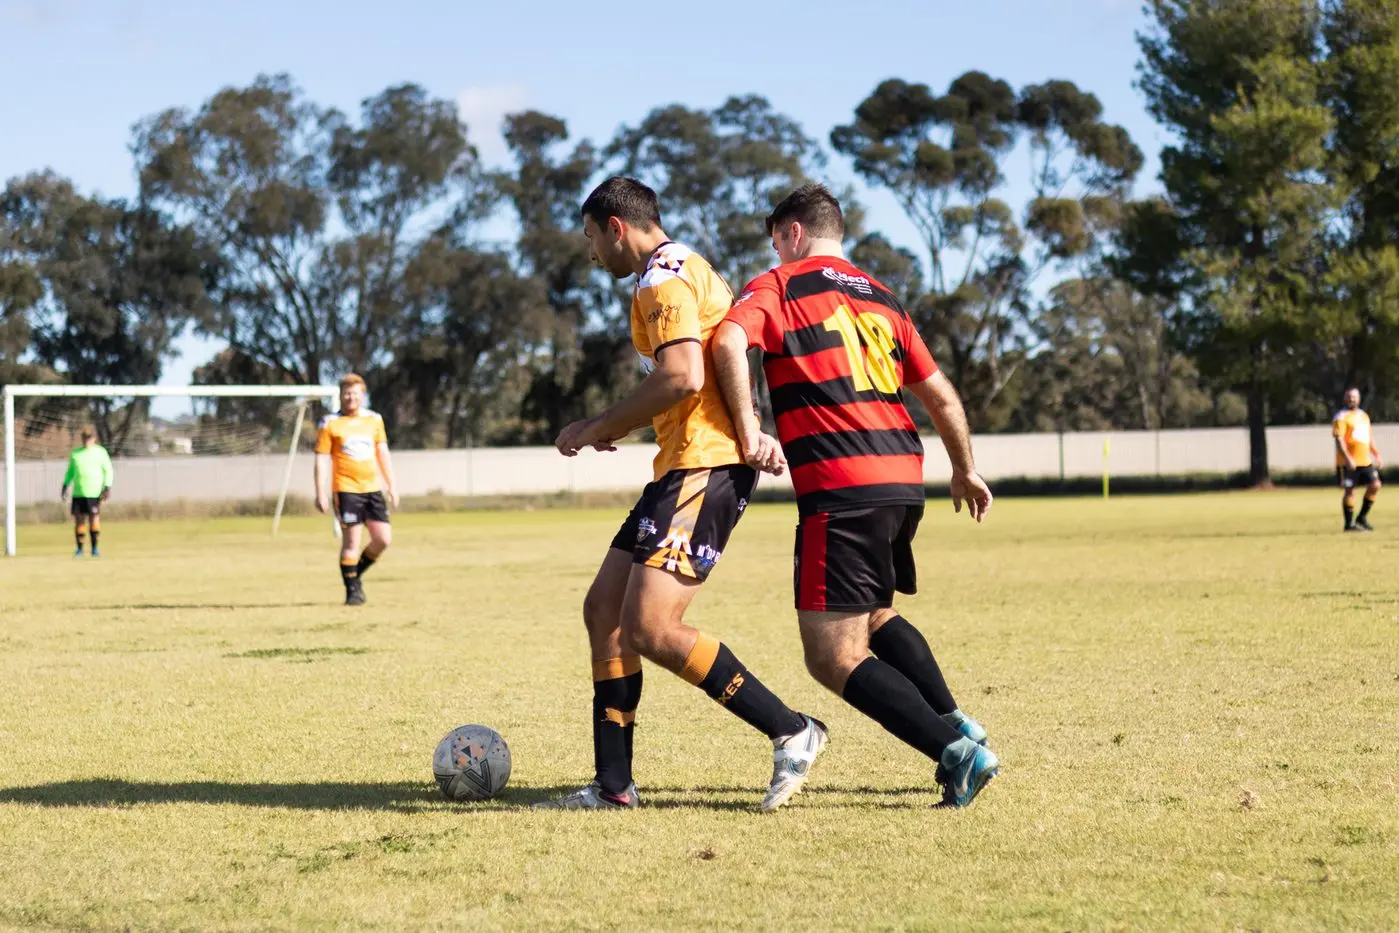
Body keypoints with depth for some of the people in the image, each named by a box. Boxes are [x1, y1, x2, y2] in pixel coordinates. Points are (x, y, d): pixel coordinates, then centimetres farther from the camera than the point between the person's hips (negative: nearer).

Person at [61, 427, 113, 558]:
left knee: (94, 519, -8)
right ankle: (80, 549, 7)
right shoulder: (75, 454, 13)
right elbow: (70, 472, 21)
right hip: (78, 492, 3)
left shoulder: (100, 452, 3)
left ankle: (95, 548, 1)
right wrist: (65, 486, 8)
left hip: (94, 493, -3)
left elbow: (108, 471, 3)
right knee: (79, 520, -1)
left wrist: (107, 488, -8)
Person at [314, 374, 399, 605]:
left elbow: (383, 453, 17)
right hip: (346, 489, -5)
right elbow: (321, 459, -3)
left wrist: (392, 485, 14)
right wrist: (321, 493, -8)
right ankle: (352, 590, 5)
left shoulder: (374, 419, 10)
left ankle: (356, 574, 20)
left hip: (373, 488, 5)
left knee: (384, 539, -1)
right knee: (351, 541, -6)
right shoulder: (330, 423, -3)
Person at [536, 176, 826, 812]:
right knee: (604, 608, 9)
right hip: (686, 464, 11)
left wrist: (600, 427, -13)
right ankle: (613, 785, 10)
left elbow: (683, 377, -23)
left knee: (650, 628, -16)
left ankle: (791, 733, -9)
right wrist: (617, 429, 21)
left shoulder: (663, 276, -10)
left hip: (706, 463, -11)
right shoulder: (682, 270, 24)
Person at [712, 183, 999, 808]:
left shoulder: (778, 286, 4)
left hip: (841, 489, -7)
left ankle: (955, 751, -13)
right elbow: (941, 395, 25)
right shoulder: (878, 298, 21)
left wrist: (749, 430, -11)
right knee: (873, 616, 30)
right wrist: (965, 472, 38)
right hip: (904, 478, 7)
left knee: (832, 657, -3)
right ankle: (956, 725, 21)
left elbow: (729, 342, -17)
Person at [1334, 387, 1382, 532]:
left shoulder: (1364, 416, 17)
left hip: (1365, 460, 7)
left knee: (1375, 485, -1)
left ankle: (1362, 517, 11)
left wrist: (1376, 455, 17)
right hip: (1348, 462, -7)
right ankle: (1349, 524, 5)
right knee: (1349, 490, -4)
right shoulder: (1341, 418, -6)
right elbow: (1339, 439, -15)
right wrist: (1348, 458, -25)